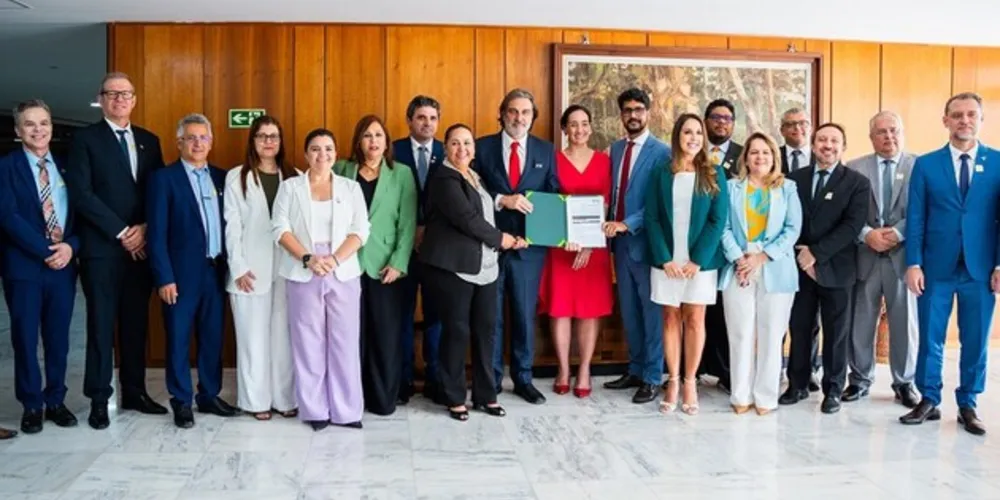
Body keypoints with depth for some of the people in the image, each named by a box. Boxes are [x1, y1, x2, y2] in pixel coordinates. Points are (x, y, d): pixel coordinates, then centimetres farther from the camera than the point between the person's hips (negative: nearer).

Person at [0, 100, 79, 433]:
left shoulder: (65, 167, 11)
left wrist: (70, 246, -10)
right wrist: (45, 250, -15)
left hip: (63, 264, 3)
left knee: (58, 338, 9)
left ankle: (55, 401, 21)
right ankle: (32, 406, 16)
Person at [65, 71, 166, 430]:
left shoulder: (148, 140, 13)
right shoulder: (86, 138, -1)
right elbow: (81, 194, -10)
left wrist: (145, 229, -5)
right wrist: (122, 232, -13)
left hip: (141, 246, 4)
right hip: (102, 248, -4)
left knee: (136, 323, 10)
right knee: (101, 324, 1)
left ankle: (134, 392, 19)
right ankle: (99, 399, 9)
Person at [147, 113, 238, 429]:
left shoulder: (221, 177, 10)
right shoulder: (164, 178, -3)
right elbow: (157, 233, -7)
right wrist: (164, 277, -13)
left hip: (216, 271, 4)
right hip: (182, 273, -4)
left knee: (213, 338, 11)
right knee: (179, 340, 5)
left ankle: (209, 395, 24)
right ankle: (181, 401, 17)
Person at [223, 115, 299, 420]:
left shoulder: (293, 177, 9)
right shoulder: (236, 177, 3)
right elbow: (232, 226, -1)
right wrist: (238, 267, -8)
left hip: (286, 268, 2)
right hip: (251, 270, -2)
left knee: (284, 335, 5)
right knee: (254, 336, 3)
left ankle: (285, 398, 14)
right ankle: (256, 400, 12)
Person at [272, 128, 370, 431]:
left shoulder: (351, 188, 9)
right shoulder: (290, 187, 8)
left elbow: (360, 230, 1)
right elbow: (281, 228, -1)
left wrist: (335, 259, -13)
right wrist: (308, 258, -14)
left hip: (343, 274, 1)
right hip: (303, 275, 0)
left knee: (345, 342, 1)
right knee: (308, 343, 3)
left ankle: (346, 410, 9)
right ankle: (314, 410, 12)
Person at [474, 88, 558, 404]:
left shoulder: (546, 150, 7)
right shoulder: (483, 147, 1)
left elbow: (553, 196, 5)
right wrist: (502, 200, -19)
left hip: (528, 246, 1)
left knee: (525, 314, 10)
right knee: (491, 315, 8)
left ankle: (523, 379, 23)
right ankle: (490, 379, 20)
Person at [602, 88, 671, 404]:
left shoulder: (661, 152, -8)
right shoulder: (615, 149, 12)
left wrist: (627, 224, -20)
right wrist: (610, 225, 6)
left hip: (645, 242, -6)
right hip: (620, 241, 6)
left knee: (651, 311, 2)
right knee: (628, 310, 14)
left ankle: (652, 378, 11)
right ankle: (635, 370, 26)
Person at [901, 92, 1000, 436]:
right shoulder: (926, 164, 4)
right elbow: (915, 218, 1)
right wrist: (914, 264, -6)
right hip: (936, 267, 0)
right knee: (930, 339, 6)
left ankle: (968, 406, 21)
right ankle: (929, 401, 19)